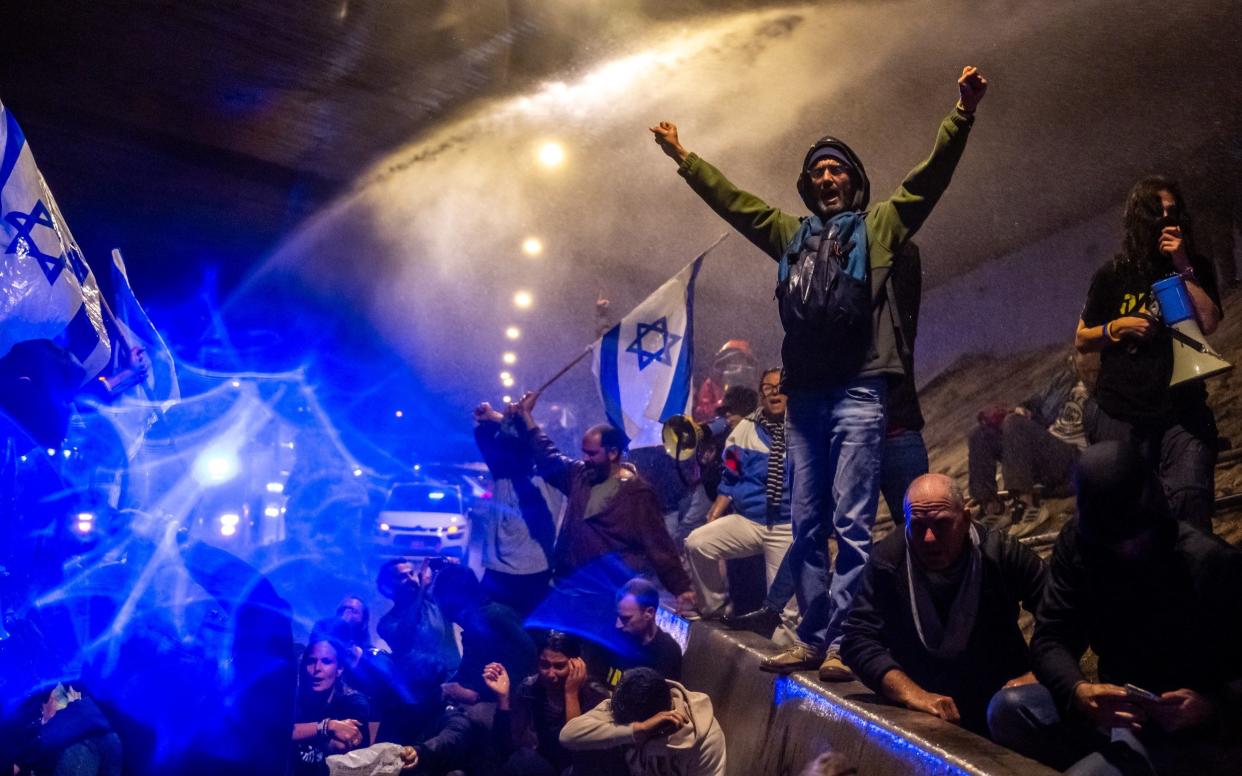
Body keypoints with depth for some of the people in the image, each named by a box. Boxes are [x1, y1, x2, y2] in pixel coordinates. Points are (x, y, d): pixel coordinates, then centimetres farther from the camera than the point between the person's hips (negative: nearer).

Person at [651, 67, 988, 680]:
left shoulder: (879, 226, 12)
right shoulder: (790, 234, 22)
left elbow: (931, 176, 1)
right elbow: (730, 199, 28)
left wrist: (962, 114, -9)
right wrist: (683, 158, 30)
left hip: (858, 393, -5)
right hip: (803, 394, 5)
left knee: (852, 525, -7)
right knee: (807, 526, 8)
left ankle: (842, 643, -3)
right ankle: (811, 640, 16)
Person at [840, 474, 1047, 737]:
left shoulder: (1001, 552, -10)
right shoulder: (887, 561, -12)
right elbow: (858, 640, -16)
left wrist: (1036, 676, -18)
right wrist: (912, 694, -28)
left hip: (1000, 701, 1)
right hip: (924, 714, -1)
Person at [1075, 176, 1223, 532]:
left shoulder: (1196, 268, 8)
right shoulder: (1113, 275, 5)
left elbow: (1209, 323, -9)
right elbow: (1082, 340, 10)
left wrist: (1183, 266, -9)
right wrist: (1117, 327, -8)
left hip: (1183, 410, 0)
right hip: (1123, 414, 0)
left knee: (1190, 496, -16)